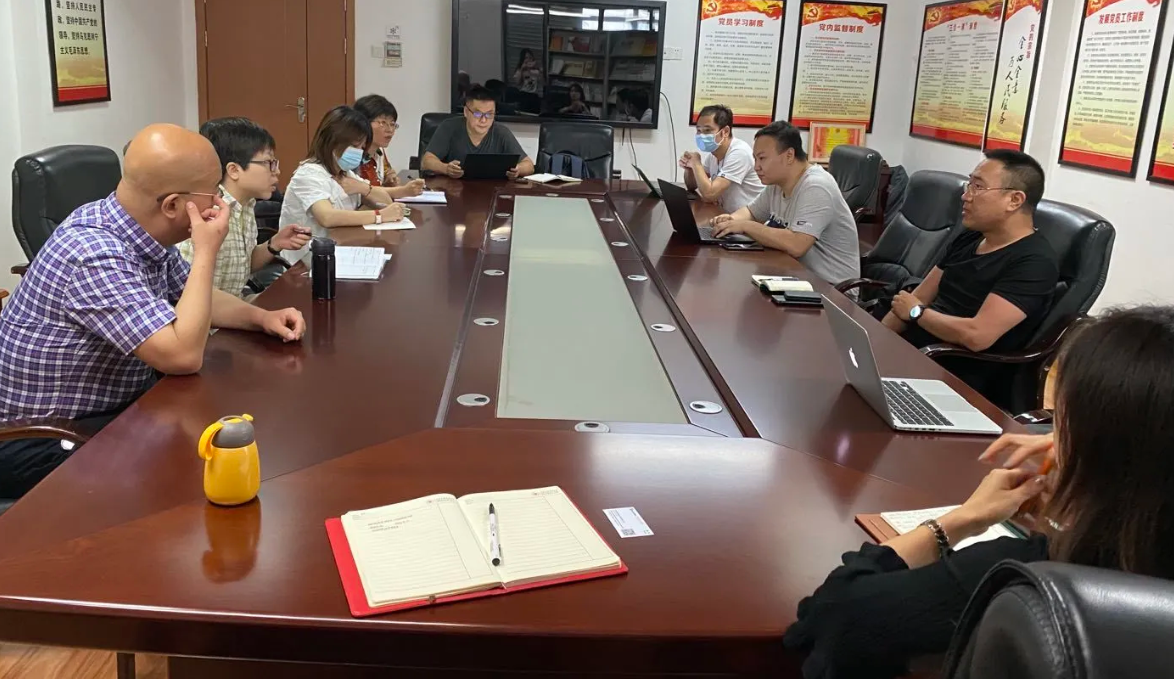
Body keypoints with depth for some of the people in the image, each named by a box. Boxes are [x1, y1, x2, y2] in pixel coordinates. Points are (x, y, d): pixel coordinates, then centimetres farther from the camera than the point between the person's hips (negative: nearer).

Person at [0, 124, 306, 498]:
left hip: (112, 407, 8)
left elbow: (190, 296, 14)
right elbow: (183, 356, -34)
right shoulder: (97, 254, -30)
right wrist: (206, 252, -26)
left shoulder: (142, 231, -3)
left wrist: (260, 317, -4)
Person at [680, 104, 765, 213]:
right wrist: (689, 168, -3)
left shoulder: (739, 153, -19)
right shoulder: (713, 152, 6)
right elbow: (692, 186, 16)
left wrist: (696, 163, -13)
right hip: (728, 215, 7)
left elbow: (709, 195, -25)